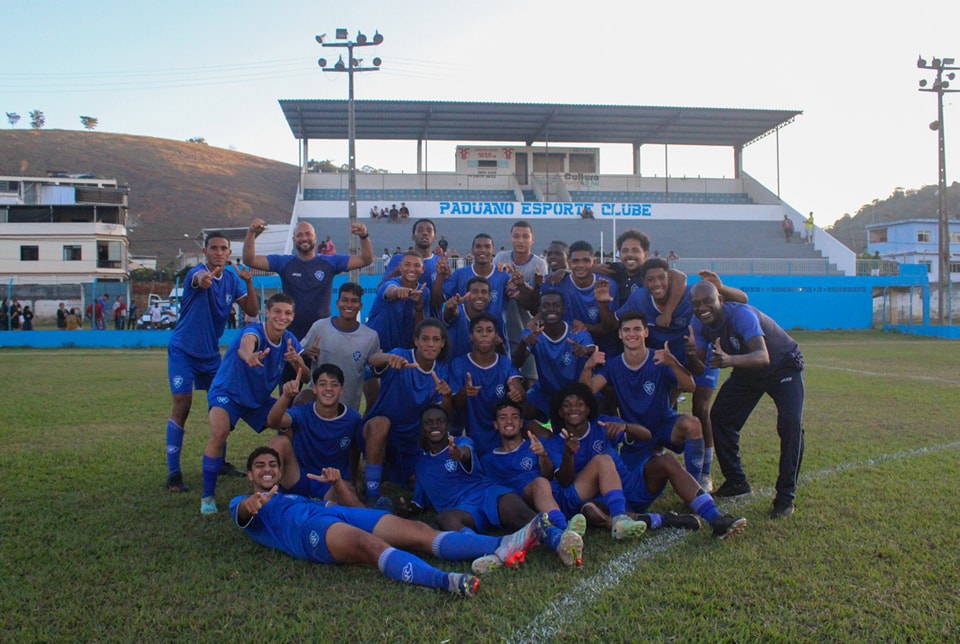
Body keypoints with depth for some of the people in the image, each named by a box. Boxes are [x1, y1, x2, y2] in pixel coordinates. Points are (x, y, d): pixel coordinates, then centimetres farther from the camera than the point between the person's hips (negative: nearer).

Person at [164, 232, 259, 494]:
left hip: (211, 352, 6)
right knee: (182, 405, -13)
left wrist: (249, 283, -19)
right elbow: (200, 279, -45)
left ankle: (220, 461, 24)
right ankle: (173, 473, -6)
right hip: (183, 351, -6)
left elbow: (252, 310, -3)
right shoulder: (196, 273, -18)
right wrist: (204, 278, -69)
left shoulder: (232, 279, 1)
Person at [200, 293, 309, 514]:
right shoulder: (255, 330, -27)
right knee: (219, 432, -31)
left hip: (260, 398, 6)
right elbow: (246, 343, -53)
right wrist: (249, 355, -79)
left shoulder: (289, 340, -9)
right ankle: (207, 496, -13)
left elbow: (306, 378, -9)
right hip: (228, 393, -6)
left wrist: (297, 361, -33)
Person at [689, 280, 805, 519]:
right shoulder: (699, 324, -15)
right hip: (747, 369, 7)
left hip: (783, 366, -6)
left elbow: (763, 357, -49)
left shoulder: (741, 315, -36)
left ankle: (785, 496, -10)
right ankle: (736, 482, 14)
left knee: (790, 424, -22)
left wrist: (730, 360, -68)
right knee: (719, 417, -1)